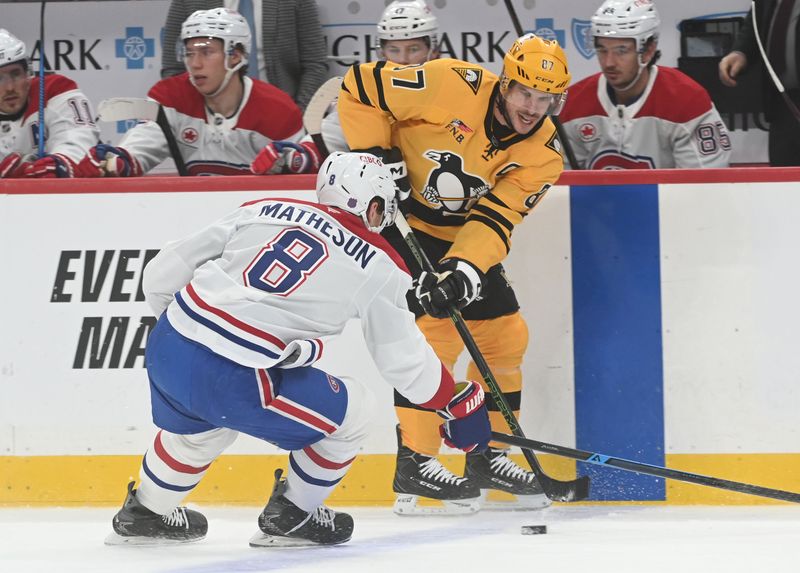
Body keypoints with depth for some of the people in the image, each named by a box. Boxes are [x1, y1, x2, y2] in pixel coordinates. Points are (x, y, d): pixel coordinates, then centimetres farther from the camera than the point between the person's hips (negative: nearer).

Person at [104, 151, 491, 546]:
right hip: (234, 381, -6)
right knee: (349, 413, 15)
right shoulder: (377, 266, 5)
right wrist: (462, 404, 26)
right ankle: (290, 516, 27)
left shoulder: (263, 211, 15)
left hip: (165, 350, 6)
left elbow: (163, 273, 15)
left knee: (200, 426, 37)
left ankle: (144, 514, 52)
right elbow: (404, 359, 11)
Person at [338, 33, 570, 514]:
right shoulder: (453, 87, -25)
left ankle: (488, 456, 20)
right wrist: (374, 156, -20)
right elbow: (361, 85, -17)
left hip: (462, 237, 6)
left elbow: (495, 218, -18)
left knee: (505, 332, 5)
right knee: (437, 328, -18)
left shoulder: (542, 155, -10)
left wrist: (464, 268, -34)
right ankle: (415, 463, -13)